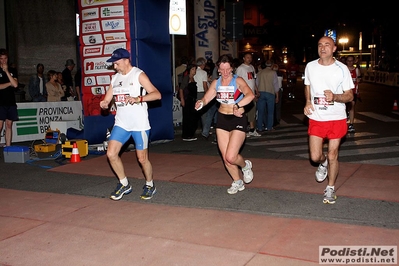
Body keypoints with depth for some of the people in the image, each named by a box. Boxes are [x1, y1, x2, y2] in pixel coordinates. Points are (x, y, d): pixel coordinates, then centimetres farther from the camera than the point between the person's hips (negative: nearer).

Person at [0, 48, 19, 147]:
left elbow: (15, 84, -2)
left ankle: (8, 147, 9)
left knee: (9, 125, 5)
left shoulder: (13, 71, 13)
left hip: (11, 102, 4)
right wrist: (9, 83, -1)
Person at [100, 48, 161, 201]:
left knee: (142, 158, 2)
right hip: (121, 124, 6)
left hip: (139, 124, -6)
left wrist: (138, 99, -30)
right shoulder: (115, 78, 11)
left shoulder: (139, 75, -8)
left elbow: (157, 94, -17)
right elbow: (107, 100, 14)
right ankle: (124, 185, 16)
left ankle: (150, 185, 27)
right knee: (111, 154, -3)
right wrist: (104, 104, -10)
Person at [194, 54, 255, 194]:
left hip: (238, 120, -5)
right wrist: (200, 102, -20)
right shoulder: (216, 83, 5)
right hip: (222, 119, 5)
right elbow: (206, 98, 4)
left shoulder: (238, 81, -11)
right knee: (225, 158, 7)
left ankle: (245, 165, 21)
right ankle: (238, 182, 30)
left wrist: (237, 105, -45)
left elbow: (250, 95, -29)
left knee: (231, 157, -14)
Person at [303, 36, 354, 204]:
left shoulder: (342, 69, -8)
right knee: (315, 157, 1)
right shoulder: (310, 66, 0)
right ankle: (323, 163, 39)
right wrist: (308, 101, -1)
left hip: (337, 119, -2)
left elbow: (350, 95, -6)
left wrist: (335, 97, -27)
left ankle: (330, 189, 24)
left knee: (332, 156, 4)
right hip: (316, 118, 2)